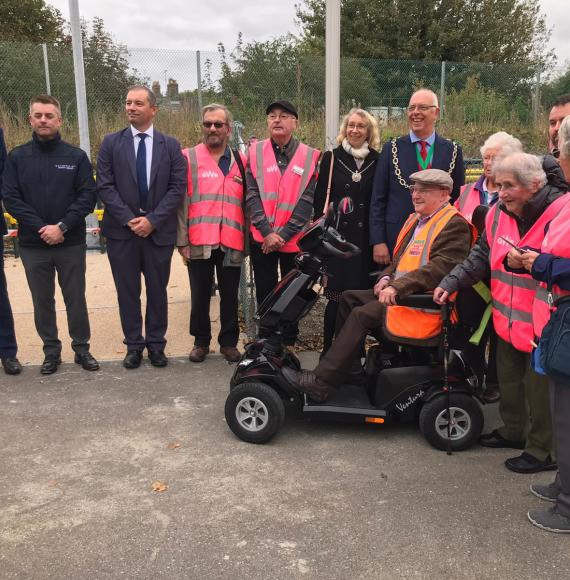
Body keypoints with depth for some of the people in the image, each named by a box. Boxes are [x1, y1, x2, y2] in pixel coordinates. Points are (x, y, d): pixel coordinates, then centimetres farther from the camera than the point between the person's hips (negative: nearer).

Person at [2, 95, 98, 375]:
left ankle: (82, 349, 22)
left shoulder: (76, 156, 1)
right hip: (32, 245, 1)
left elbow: (87, 196, -5)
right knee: (42, 302, 10)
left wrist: (62, 227, -15)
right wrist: (41, 228, -13)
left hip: (71, 243, -1)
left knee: (75, 299, 7)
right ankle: (51, 352, 23)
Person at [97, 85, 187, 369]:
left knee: (157, 291, 9)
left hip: (159, 230, 0)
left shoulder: (170, 145, 4)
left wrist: (152, 219, -13)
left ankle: (156, 344, 23)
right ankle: (133, 345, 21)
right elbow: (105, 186, -2)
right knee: (127, 292, 8)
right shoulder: (111, 143, 4)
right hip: (121, 230, 0)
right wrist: (129, 219, -12)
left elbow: (177, 187, -3)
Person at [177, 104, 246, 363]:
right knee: (200, 295, 9)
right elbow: (181, 202, -1)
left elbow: (247, 202, 11)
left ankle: (229, 341, 23)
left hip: (232, 243, 2)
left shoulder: (241, 161, 10)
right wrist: (182, 240, -5)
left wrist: (248, 238, 7)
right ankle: (201, 341, 24)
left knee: (230, 296, 10)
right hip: (199, 243, -2)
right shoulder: (188, 158, 2)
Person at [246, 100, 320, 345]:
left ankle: (289, 343, 22)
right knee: (265, 294, 10)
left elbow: (307, 201, -7)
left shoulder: (310, 156, 0)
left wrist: (283, 235, -14)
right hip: (262, 239, 1)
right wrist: (267, 232, -15)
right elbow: (252, 195, -5)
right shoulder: (255, 152, 3)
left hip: (294, 240, -1)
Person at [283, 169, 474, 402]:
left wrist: (397, 287, -28)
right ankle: (345, 366, 5)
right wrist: (387, 277, 4)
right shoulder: (416, 219, 19)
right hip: (399, 293, 10)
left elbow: (440, 268, -23)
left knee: (361, 314, -21)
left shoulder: (455, 225, -11)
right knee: (349, 298, 3)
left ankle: (320, 381, -19)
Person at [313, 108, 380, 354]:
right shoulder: (331, 158, 5)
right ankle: (329, 349, 9)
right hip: (337, 236, -1)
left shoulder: (377, 161, 7)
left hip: (366, 239, 1)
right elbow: (320, 199, 4)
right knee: (336, 296, -2)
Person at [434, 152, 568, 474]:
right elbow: (482, 256, 9)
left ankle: (543, 450, 23)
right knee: (509, 378, 22)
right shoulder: (500, 212, 2)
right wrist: (451, 283, -1)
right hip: (509, 320, 7)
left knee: (540, 388, 5)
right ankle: (513, 431, 43)